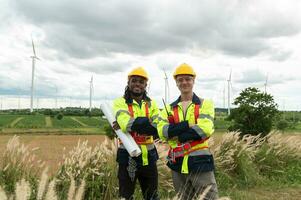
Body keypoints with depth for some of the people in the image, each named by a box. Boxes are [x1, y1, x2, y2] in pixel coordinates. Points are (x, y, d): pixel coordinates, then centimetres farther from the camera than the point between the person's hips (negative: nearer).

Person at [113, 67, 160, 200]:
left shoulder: (151, 104, 6)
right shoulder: (120, 103, -4)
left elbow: (158, 129, -10)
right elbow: (127, 124, -23)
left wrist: (134, 124, -20)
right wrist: (147, 121, -17)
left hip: (148, 156, 4)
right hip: (128, 157, -3)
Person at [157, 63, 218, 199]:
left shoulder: (205, 104, 1)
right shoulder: (169, 108, 9)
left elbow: (205, 129, -16)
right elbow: (162, 131, -8)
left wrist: (176, 132, -12)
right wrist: (188, 124, -17)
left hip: (200, 161, -3)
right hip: (178, 163, 4)